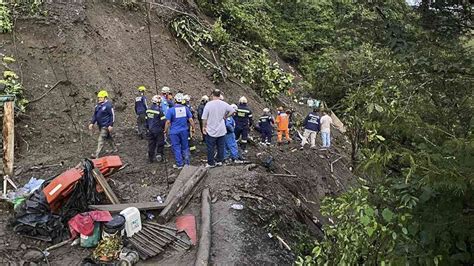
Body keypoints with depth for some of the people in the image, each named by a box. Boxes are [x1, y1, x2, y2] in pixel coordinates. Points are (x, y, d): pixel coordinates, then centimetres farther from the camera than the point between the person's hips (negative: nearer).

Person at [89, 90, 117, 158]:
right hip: (100, 125, 8)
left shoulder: (108, 105, -15)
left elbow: (113, 115, -15)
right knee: (109, 138, 19)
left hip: (105, 126, -8)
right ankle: (115, 149, 33)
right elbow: (95, 115, 16)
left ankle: (97, 154, -8)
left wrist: (111, 125, -19)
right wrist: (92, 123, 8)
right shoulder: (98, 105, 10)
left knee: (101, 140, -9)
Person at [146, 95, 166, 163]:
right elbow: (163, 120, -16)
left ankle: (151, 158, 19)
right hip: (158, 130, -6)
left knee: (151, 144, 13)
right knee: (160, 143, 8)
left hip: (150, 130, 6)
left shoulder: (148, 110, 3)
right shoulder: (159, 110, -18)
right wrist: (163, 128, 1)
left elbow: (147, 120, 11)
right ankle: (159, 155, 11)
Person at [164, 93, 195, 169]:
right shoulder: (186, 109, -3)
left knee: (176, 148, 7)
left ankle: (179, 164, 12)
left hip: (174, 132, -3)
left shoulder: (171, 110, -12)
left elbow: (168, 122, -10)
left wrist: (166, 131, 3)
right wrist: (193, 128, 13)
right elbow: (191, 120, 0)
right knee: (185, 147, 16)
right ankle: (187, 162, 20)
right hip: (184, 131, 3)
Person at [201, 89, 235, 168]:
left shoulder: (209, 104, -14)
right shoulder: (224, 104, -5)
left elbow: (204, 118, -11)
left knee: (210, 148, 8)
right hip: (221, 130, 3)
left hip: (211, 130, -3)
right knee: (221, 147, 14)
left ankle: (211, 163, 15)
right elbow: (232, 111, 2)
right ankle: (219, 161, 23)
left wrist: (204, 126, 1)